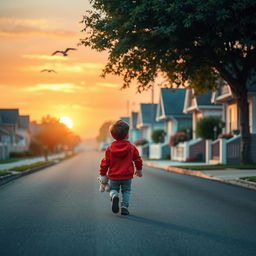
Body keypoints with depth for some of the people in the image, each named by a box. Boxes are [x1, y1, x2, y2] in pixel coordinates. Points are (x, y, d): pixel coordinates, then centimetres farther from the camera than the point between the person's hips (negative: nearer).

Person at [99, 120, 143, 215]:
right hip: (127, 176, 0)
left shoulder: (110, 149, -5)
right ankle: (124, 206, 0)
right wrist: (139, 170, 23)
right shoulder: (132, 148, -5)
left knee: (113, 189, 15)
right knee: (126, 191, 15)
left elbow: (105, 163, -2)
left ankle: (114, 196, -17)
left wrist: (102, 174, 9)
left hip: (113, 176, 0)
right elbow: (138, 160, 5)